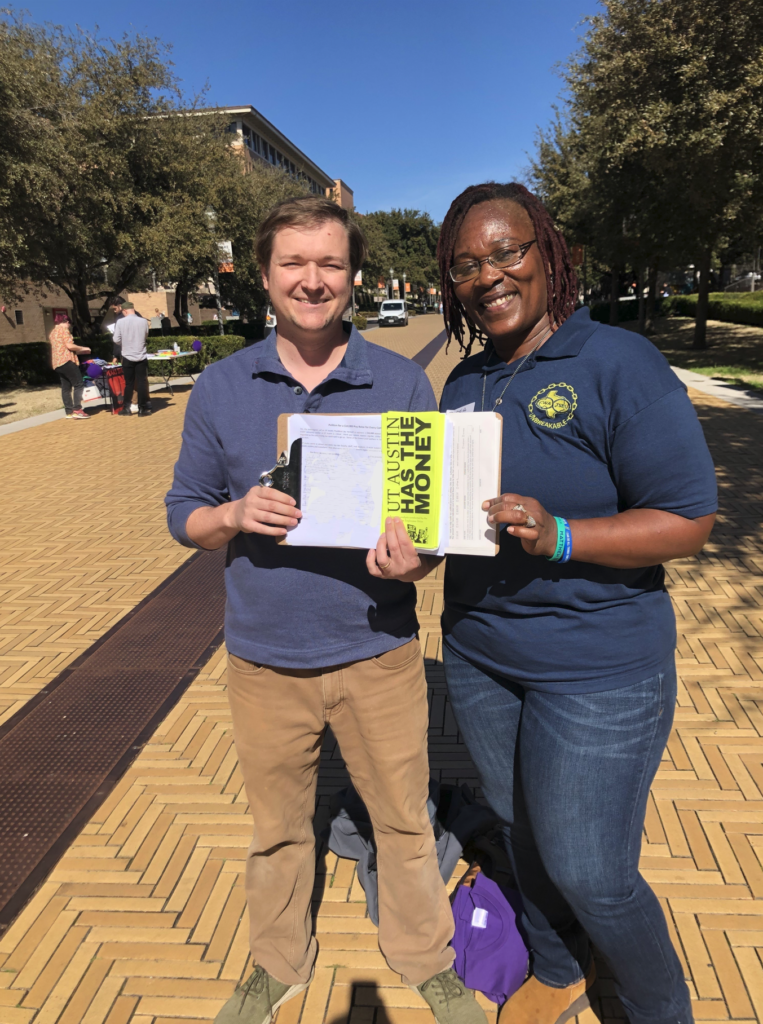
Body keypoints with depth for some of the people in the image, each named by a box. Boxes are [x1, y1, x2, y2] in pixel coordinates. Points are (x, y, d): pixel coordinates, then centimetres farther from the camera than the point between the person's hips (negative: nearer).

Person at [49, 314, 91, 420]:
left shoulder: (53, 332, 25)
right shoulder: (64, 329, -4)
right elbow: (70, 345, -15)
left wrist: (80, 351, 27)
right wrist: (83, 348, -1)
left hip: (57, 363, 9)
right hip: (66, 361, -9)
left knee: (66, 388, 7)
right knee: (78, 384, -10)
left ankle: (69, 412, 4)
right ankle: (77, 410, -19)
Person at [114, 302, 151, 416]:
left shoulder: (120, 322, -9)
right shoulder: (143, 321, -6)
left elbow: (116, 340, -6)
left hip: (127, 356, 0)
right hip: (141, 356, 0)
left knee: (129, 383, 10)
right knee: (142, 382, 4)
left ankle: (126, 408, 14)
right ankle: (143, 409, 5)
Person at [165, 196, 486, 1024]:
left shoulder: (402, 383, -5)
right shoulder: (220, 387, -1)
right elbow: (183, 512, 3)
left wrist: (416, 557, -23)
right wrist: (236, 514, -19)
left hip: (378, 653, -1)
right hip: (264, 659, 2)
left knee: (404, 818, 16)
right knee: (276, 827, 21)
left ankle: (425, 957, 45)